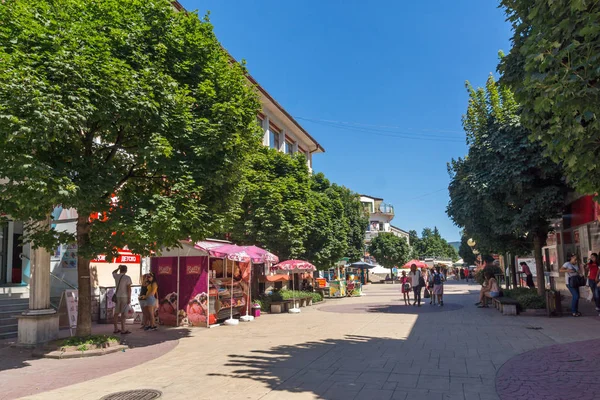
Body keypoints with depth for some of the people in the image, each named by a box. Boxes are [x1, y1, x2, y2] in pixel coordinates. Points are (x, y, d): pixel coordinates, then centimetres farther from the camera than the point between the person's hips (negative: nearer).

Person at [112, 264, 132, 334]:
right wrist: (129, 298, -14)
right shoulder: (127, 278, -12)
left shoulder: (116, 276, 3)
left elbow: (113, 272, 29)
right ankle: (123, 330, -6)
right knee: (123, 313, -5)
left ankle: (116, 329, 15)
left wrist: (118, 268, 36)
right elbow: (129, 288, -16)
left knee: (117, 313, 11)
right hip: (124, 297, -5)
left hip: (117, 297, 5)